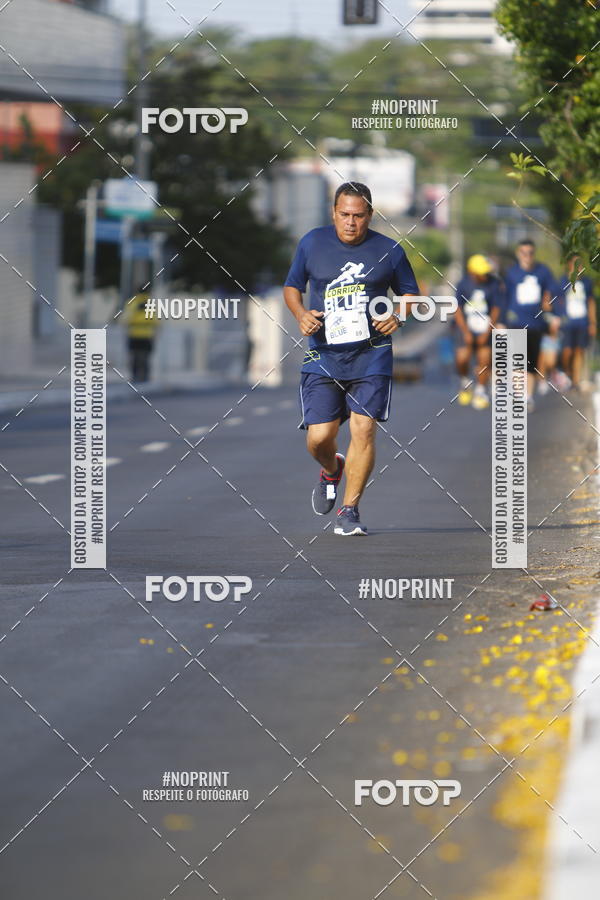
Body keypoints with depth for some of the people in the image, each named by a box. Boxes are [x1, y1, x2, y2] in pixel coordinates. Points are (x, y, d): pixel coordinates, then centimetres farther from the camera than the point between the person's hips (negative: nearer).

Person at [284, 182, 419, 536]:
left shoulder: (389, 251, 2)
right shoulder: (312, 244, 4)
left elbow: (411, 293, 14)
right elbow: (292, 287, 15)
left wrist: (399, 316, -7)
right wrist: (301, 314, -6)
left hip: (371, 355, -1)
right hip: (323, 356, 1)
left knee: (364, 428, -13)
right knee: (319, 437, -4)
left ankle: (350, 510, -1)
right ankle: (332, 470, 33)